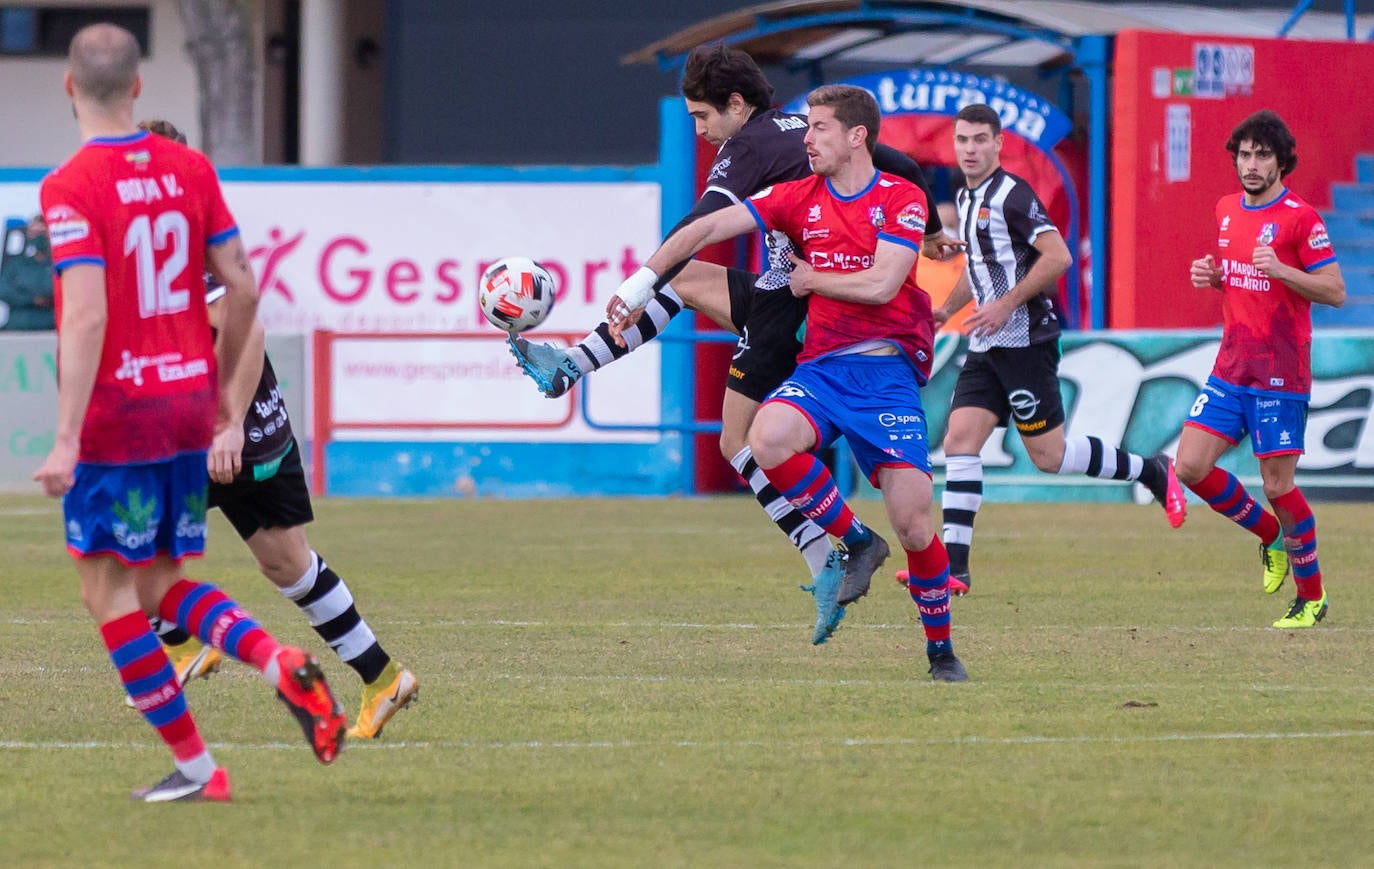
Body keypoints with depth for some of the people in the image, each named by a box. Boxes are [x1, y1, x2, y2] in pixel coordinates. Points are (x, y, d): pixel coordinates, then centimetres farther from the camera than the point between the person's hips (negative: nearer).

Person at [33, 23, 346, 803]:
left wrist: (67, 441, -21)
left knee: (108, 589, 6)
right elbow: (242, 289, 5)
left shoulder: (71, 188, -13)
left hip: (116, 416, -6)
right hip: (189, 406, 6)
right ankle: (280, 663, -9)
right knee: (160, 587, 16)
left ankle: (195, 764, 5)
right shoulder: (191, 170, 4)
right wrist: (222, 393, 19)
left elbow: (87, 316, -21)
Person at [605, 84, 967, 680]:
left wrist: (811, 279, 1)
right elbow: (708, 228, 6)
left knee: (913, 522, -13)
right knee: (768, 438, -31)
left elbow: (880, 285, -11)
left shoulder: (902, 199, -1)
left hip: (887, 370, -3)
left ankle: (940, 647, 11)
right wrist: (641, 281, -2)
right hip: (821, 366, 3)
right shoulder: (800, 198, 10)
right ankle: (855, 543, -7)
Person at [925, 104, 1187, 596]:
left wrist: (1006, 304, -22)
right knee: (960, 441, -4)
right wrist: (948, 308, 17)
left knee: (1049, 454, -4)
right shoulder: (967, 198, 15)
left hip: (1026, 341, -8)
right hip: (986, 348, 8)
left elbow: (1058, 257, -20)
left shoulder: (1011, 194, -12)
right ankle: (953, 568, -9)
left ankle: (1151, 473, 16)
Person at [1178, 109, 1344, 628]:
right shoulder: (1228, 210, 11)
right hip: (1231, 370, 7)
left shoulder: (1299, 218, -10)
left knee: (1278, 486, -5)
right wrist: (1210, 275, 5)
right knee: (1191, 466, -2)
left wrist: (1281, 270, -25)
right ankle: (1271, 537, 21)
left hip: (1280, 376, -7)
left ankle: (1312, 597, 12)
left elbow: (1336, 292, -11)